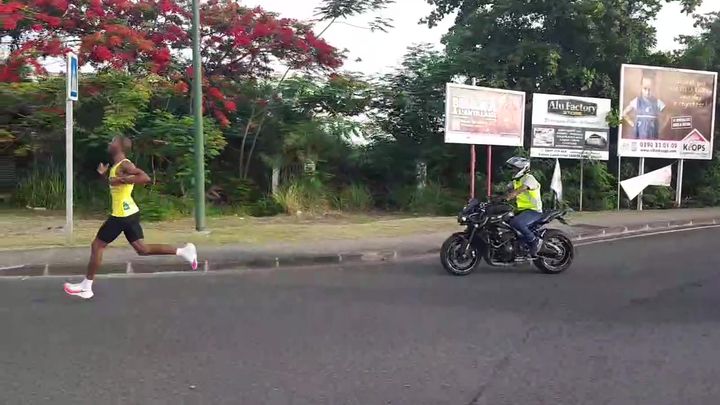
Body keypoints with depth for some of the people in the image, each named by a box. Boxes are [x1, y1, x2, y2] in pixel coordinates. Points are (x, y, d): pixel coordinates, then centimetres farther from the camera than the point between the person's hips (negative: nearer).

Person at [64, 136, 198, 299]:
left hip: (122, 214, -10)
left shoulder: (124, 165, -15)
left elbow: (145, 178, -29)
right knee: (142, 249, 9)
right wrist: (104, 174, 15)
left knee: (97, 246, 1)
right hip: (129, 212, 10)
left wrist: (121, 180, -28)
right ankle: (183, 251, 5)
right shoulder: (117, 166, 15)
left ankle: (86, 287, 11)